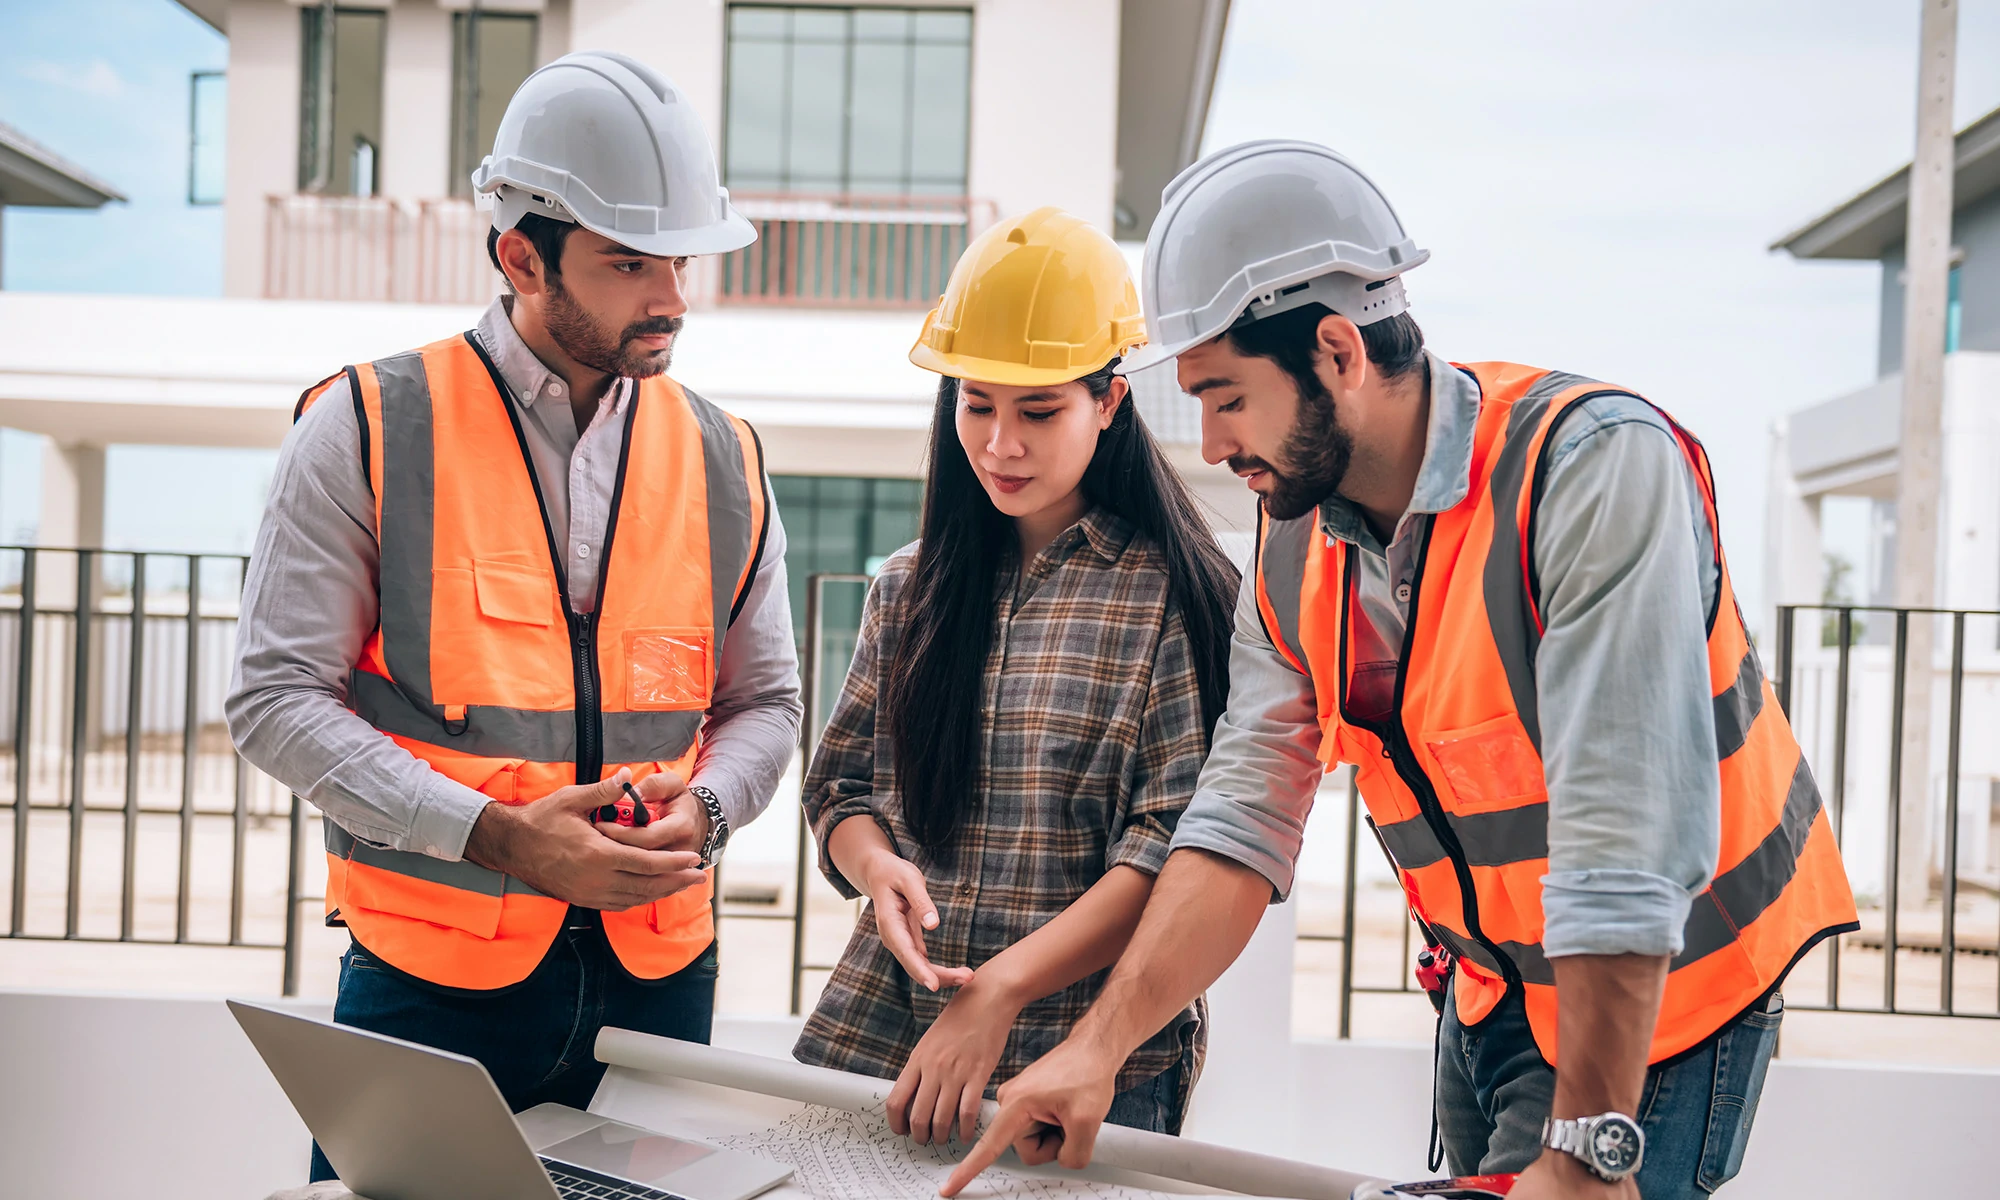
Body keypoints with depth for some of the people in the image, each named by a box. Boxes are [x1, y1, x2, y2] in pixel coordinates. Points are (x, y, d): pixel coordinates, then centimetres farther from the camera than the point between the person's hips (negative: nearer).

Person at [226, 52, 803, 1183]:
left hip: (656, 975, 3)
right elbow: (277, 697, -7)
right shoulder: (366, 432, -5)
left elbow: (765, 701, 14)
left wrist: (703, 810, -8)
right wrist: (493, 835, -17)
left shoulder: (723, 460, 7)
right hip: (429, 979, -3)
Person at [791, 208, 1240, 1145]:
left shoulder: (1177, 594, -5)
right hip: (877, 1026, 4)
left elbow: (1179, 844, -12)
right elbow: (841, 784, 15)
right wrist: (876, 867, -8)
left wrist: (1002, 988, -19)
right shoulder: (910, 588, 11)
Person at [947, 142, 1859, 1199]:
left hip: (1661, 1001, -6)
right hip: (1488, 995, 6)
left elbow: (1625, 843, -31)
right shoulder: (1292, 544, -3)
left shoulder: (1596, 466, -26)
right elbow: (1245, 816, -4)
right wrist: (1099, 1044, -14)